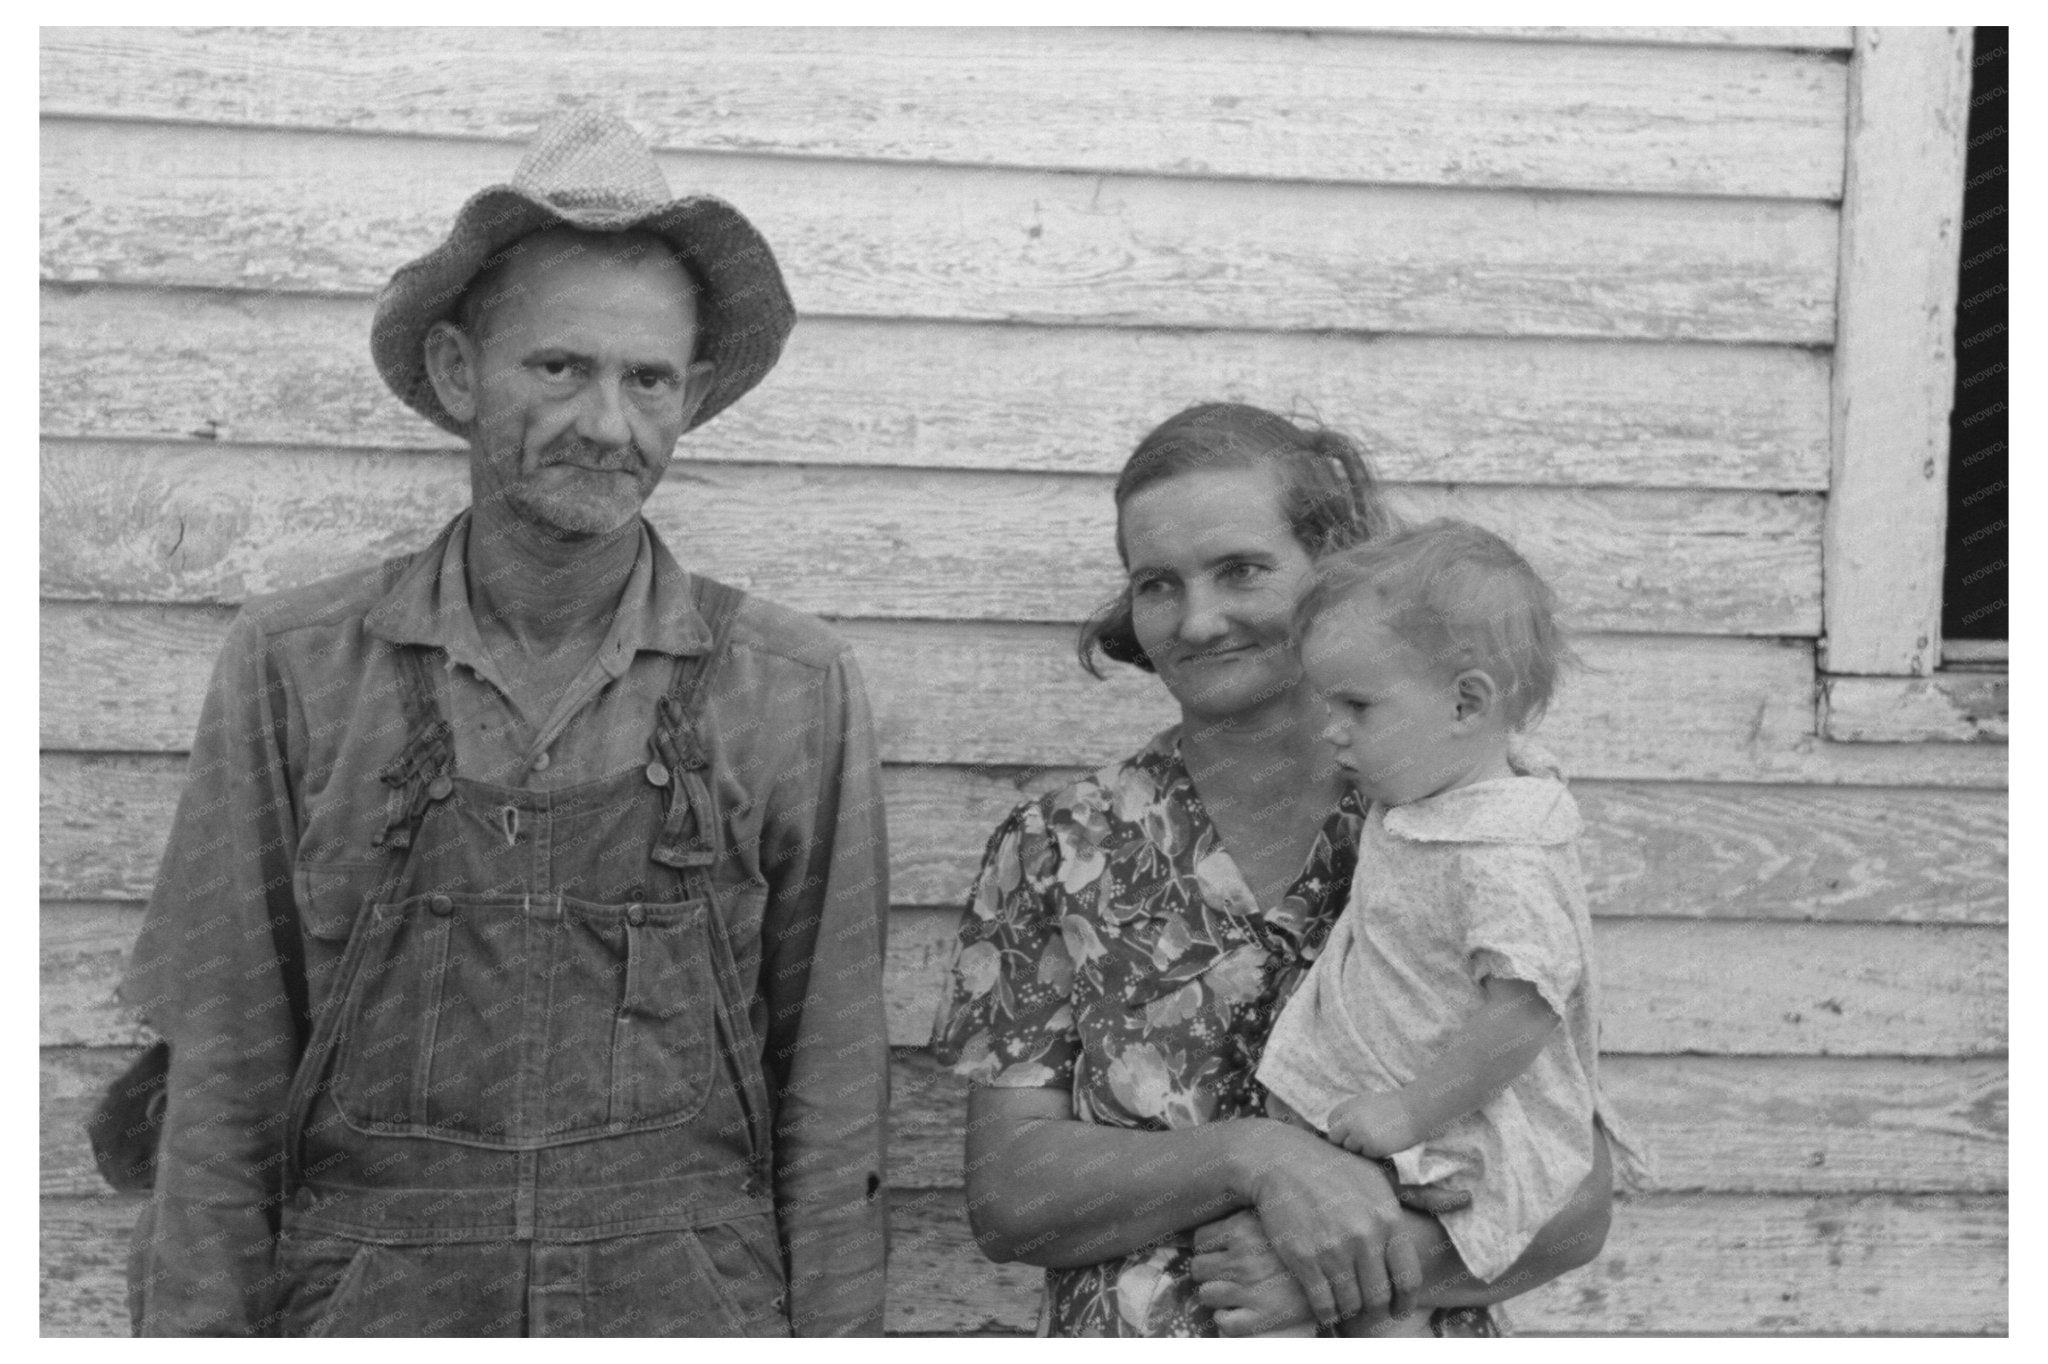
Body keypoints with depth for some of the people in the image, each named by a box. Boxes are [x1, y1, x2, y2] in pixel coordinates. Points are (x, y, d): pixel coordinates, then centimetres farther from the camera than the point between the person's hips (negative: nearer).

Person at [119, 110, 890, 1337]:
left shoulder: (797, 691, -4)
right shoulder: (293, 669, -3)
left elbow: (832, 1096, 0)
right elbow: (224, 1092, 0)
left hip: (692, 1308, 0)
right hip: (369, 1316, 0)